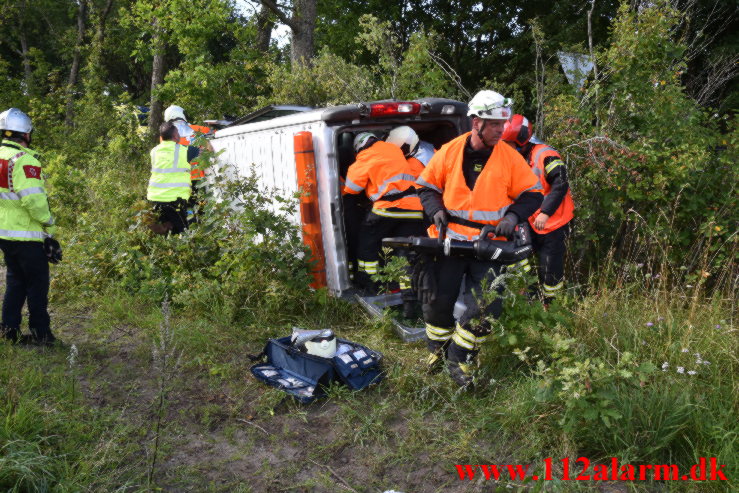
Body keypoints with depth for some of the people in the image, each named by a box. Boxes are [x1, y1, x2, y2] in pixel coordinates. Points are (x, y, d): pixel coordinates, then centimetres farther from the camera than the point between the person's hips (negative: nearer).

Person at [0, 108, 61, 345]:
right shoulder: (23, 161, -18)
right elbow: (33, 199, -26)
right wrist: (48, 224, -13)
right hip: (26, 235, -8)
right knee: (38, 282, 4)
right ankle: (40, 333, 11)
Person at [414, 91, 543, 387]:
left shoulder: (510, 157, 0)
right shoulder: (449, 151, 1)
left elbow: (532, 194, 5)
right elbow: (426, 185, 10)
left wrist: (513, 217, -12)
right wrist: (436, 211, -7)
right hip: (449, 238, 0)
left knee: (488, 306, -6)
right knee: (438, 298, 3)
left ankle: (459, 359, 14)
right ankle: (437, 349, 31)